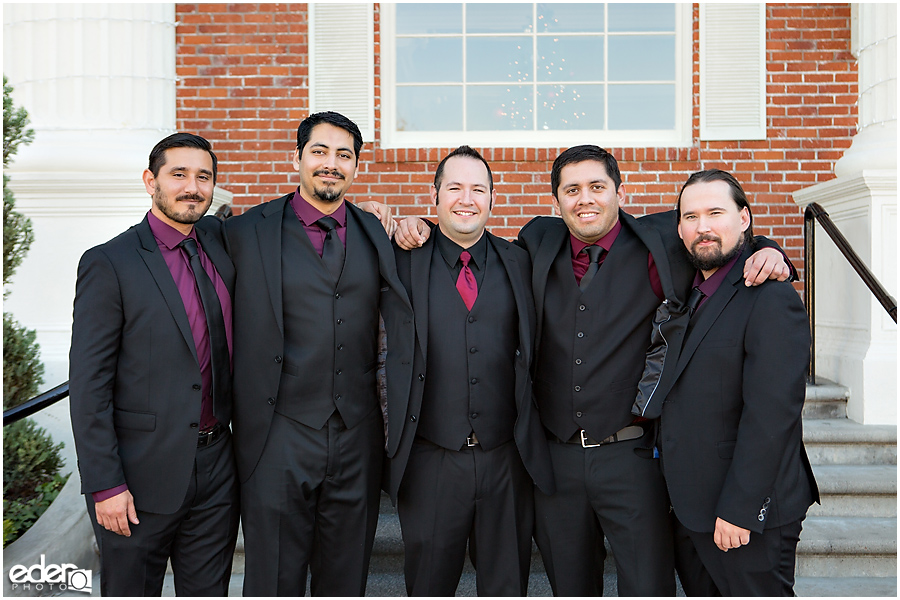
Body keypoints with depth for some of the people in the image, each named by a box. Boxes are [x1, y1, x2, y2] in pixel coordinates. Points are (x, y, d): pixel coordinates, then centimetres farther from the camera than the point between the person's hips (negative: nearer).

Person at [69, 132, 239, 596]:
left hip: (215, 468, 5)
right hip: (140, 475, -4)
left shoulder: (219, 240, 6)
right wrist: (104, 485, -13)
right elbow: (88, 383, -10)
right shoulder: (108, 263, -9)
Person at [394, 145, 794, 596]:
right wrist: (419, 231, 6)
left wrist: (764, 253, -14)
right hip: (556, 456, 3)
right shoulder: (539, 246, 6)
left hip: (630, 455, -3)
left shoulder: (655, 248, -3)